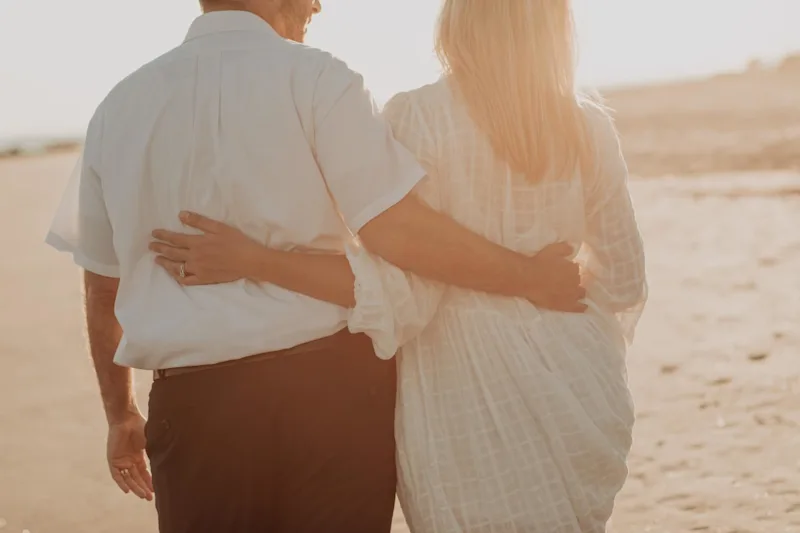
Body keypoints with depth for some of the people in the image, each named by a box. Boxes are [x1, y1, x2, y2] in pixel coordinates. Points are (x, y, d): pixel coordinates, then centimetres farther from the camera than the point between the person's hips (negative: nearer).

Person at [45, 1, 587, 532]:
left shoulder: (120, 106, 8)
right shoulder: (314, 77, -7)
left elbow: (103, 289, 14)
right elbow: (397, 231, -16)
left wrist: (121, 416, 26)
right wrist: (531, 277, -3)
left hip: (192, 406, 3)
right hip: (331, 386, -3)